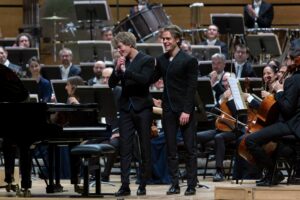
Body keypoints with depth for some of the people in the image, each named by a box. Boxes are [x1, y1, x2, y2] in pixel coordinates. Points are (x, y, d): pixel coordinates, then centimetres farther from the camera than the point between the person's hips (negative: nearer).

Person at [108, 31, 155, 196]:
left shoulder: (147, 60, -4)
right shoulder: (122, 62, 10)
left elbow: (144, 79, -19)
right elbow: (112, 84, 5)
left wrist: (125, 71, -23)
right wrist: (116, 70, -11)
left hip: (142, 108, -4)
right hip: (126, 108, 4)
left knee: (145, 148, 3)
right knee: (124, 148, -2)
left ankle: (143, 184, 9)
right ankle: (125, 185, -3)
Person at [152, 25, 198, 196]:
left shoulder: (189, 60, -8)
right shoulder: (161, 60, 9)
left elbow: (192, 87, -11)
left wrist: (187, 111, -17)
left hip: (185, 110, -5)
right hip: (168, 109, 5)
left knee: (190, 148, 1)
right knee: (171, 149, 6)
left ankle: (192, 184, 6)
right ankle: (175, 184, 11)